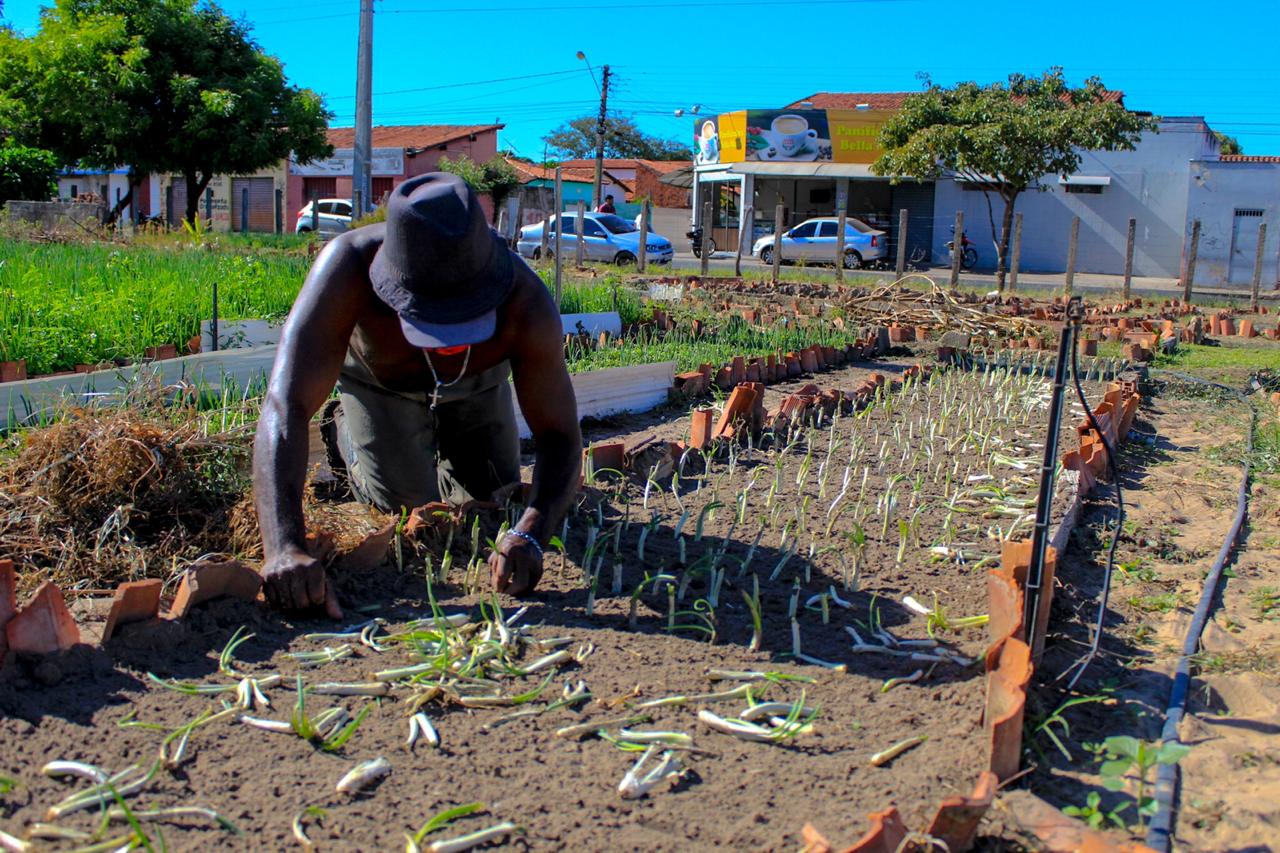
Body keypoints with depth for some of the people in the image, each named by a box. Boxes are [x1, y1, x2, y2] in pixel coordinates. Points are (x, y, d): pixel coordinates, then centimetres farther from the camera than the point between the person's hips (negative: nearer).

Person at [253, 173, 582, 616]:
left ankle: (442, 445, 41)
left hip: (477, 382, 2)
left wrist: (529, 535, -58)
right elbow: (285, 406, -52)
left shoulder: (524, 302, -43)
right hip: (376, 378, -1)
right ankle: (345, 433, 27)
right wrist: (284, 548, -65)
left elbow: (559, 435, -38)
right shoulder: (348, 267, -46)